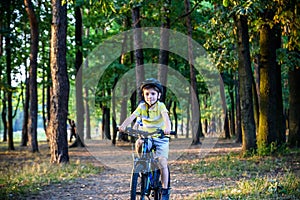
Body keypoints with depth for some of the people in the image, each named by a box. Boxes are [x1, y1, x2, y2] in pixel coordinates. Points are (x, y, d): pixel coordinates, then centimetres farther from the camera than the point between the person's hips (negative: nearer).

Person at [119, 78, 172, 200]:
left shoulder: (161, 106, -12)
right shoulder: (142, 107, -4)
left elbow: (166, 117, -29)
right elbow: (132, 116, -16)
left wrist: (167, 128, -50)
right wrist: (123, 125, -36)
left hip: (160, 137, -3)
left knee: (162, 163, -9)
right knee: (138, 143, -30)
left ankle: (165, 190, 4)